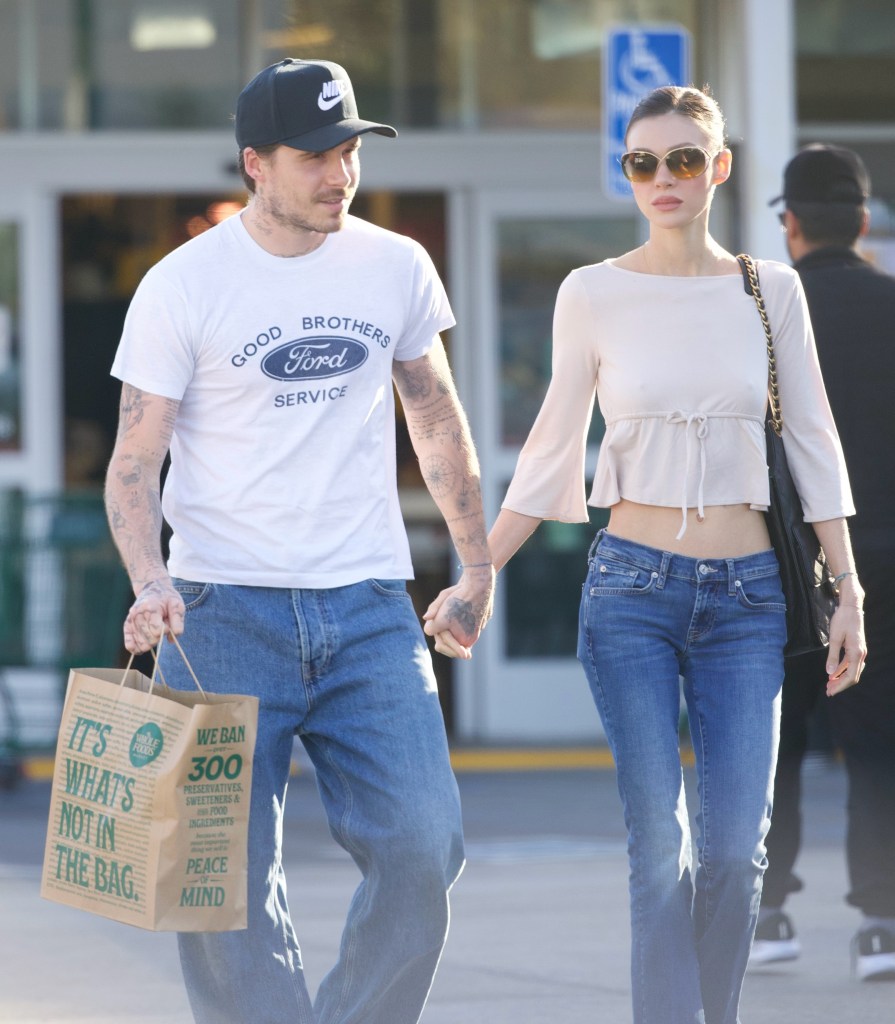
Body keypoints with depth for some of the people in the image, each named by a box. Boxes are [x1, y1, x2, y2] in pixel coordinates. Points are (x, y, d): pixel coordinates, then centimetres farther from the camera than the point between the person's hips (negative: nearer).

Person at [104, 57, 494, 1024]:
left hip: (368, 607, 3)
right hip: (226, 609, -3)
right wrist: (149, 582, -20)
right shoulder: (184, 286, -3)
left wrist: (478, 571, 22)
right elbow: (133, 462, -3)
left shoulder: (395, 267, 7)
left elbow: (437, 422, 20)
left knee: (421, 847, -9)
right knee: (230, 876, -3)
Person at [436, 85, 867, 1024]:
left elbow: (812, 446, 8)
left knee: (736, 849, -4)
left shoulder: (769, 291, 5)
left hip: (745, 596, 1)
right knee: (659, 848, -8)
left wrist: (848, 593, 4)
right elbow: (552, 451, 8)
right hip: (633, 588, -1)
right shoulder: (594, 294, 1)